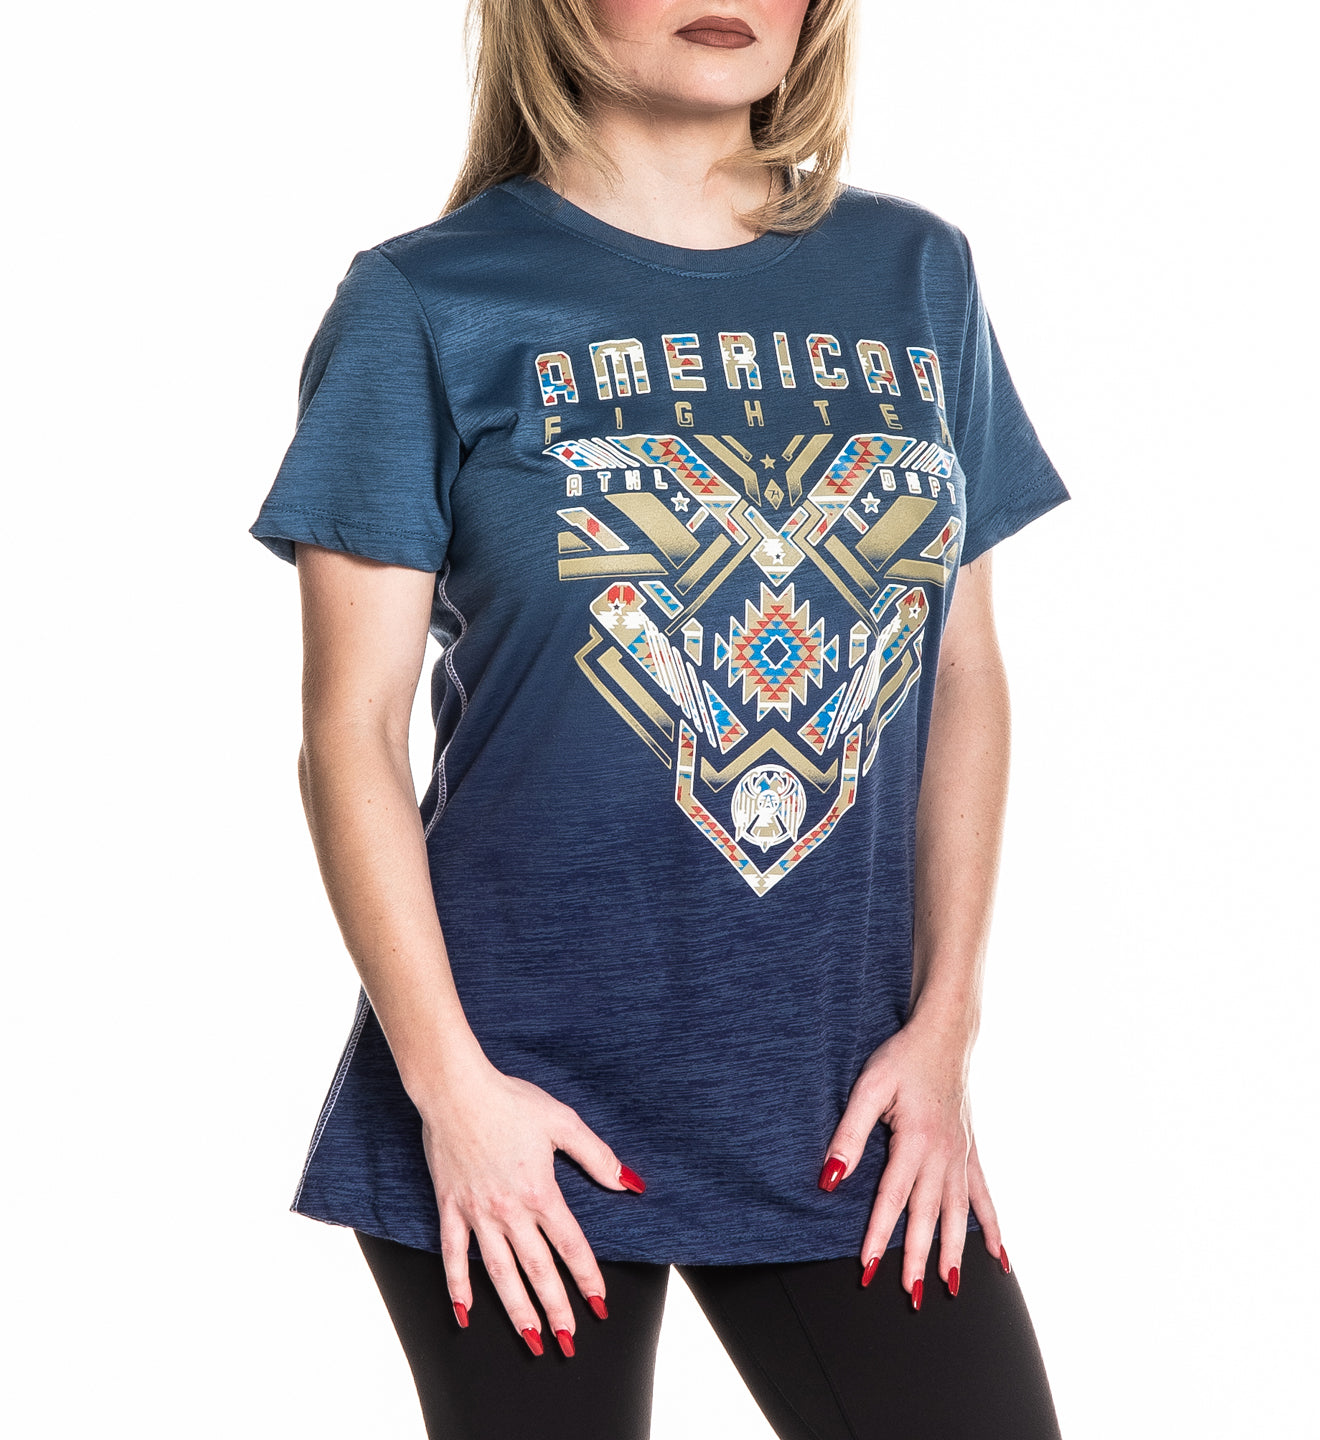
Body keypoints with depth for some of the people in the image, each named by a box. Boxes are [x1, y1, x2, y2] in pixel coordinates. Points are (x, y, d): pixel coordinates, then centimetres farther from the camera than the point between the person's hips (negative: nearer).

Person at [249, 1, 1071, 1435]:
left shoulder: (919, 277, 7)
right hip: (527, 1106, -3)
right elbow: (352, 729, -4)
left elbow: (963, 671, 9)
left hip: (845, 1101, 3)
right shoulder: (428, 306, -3)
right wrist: (447, 1079, -10)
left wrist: (945, 1023, 2)